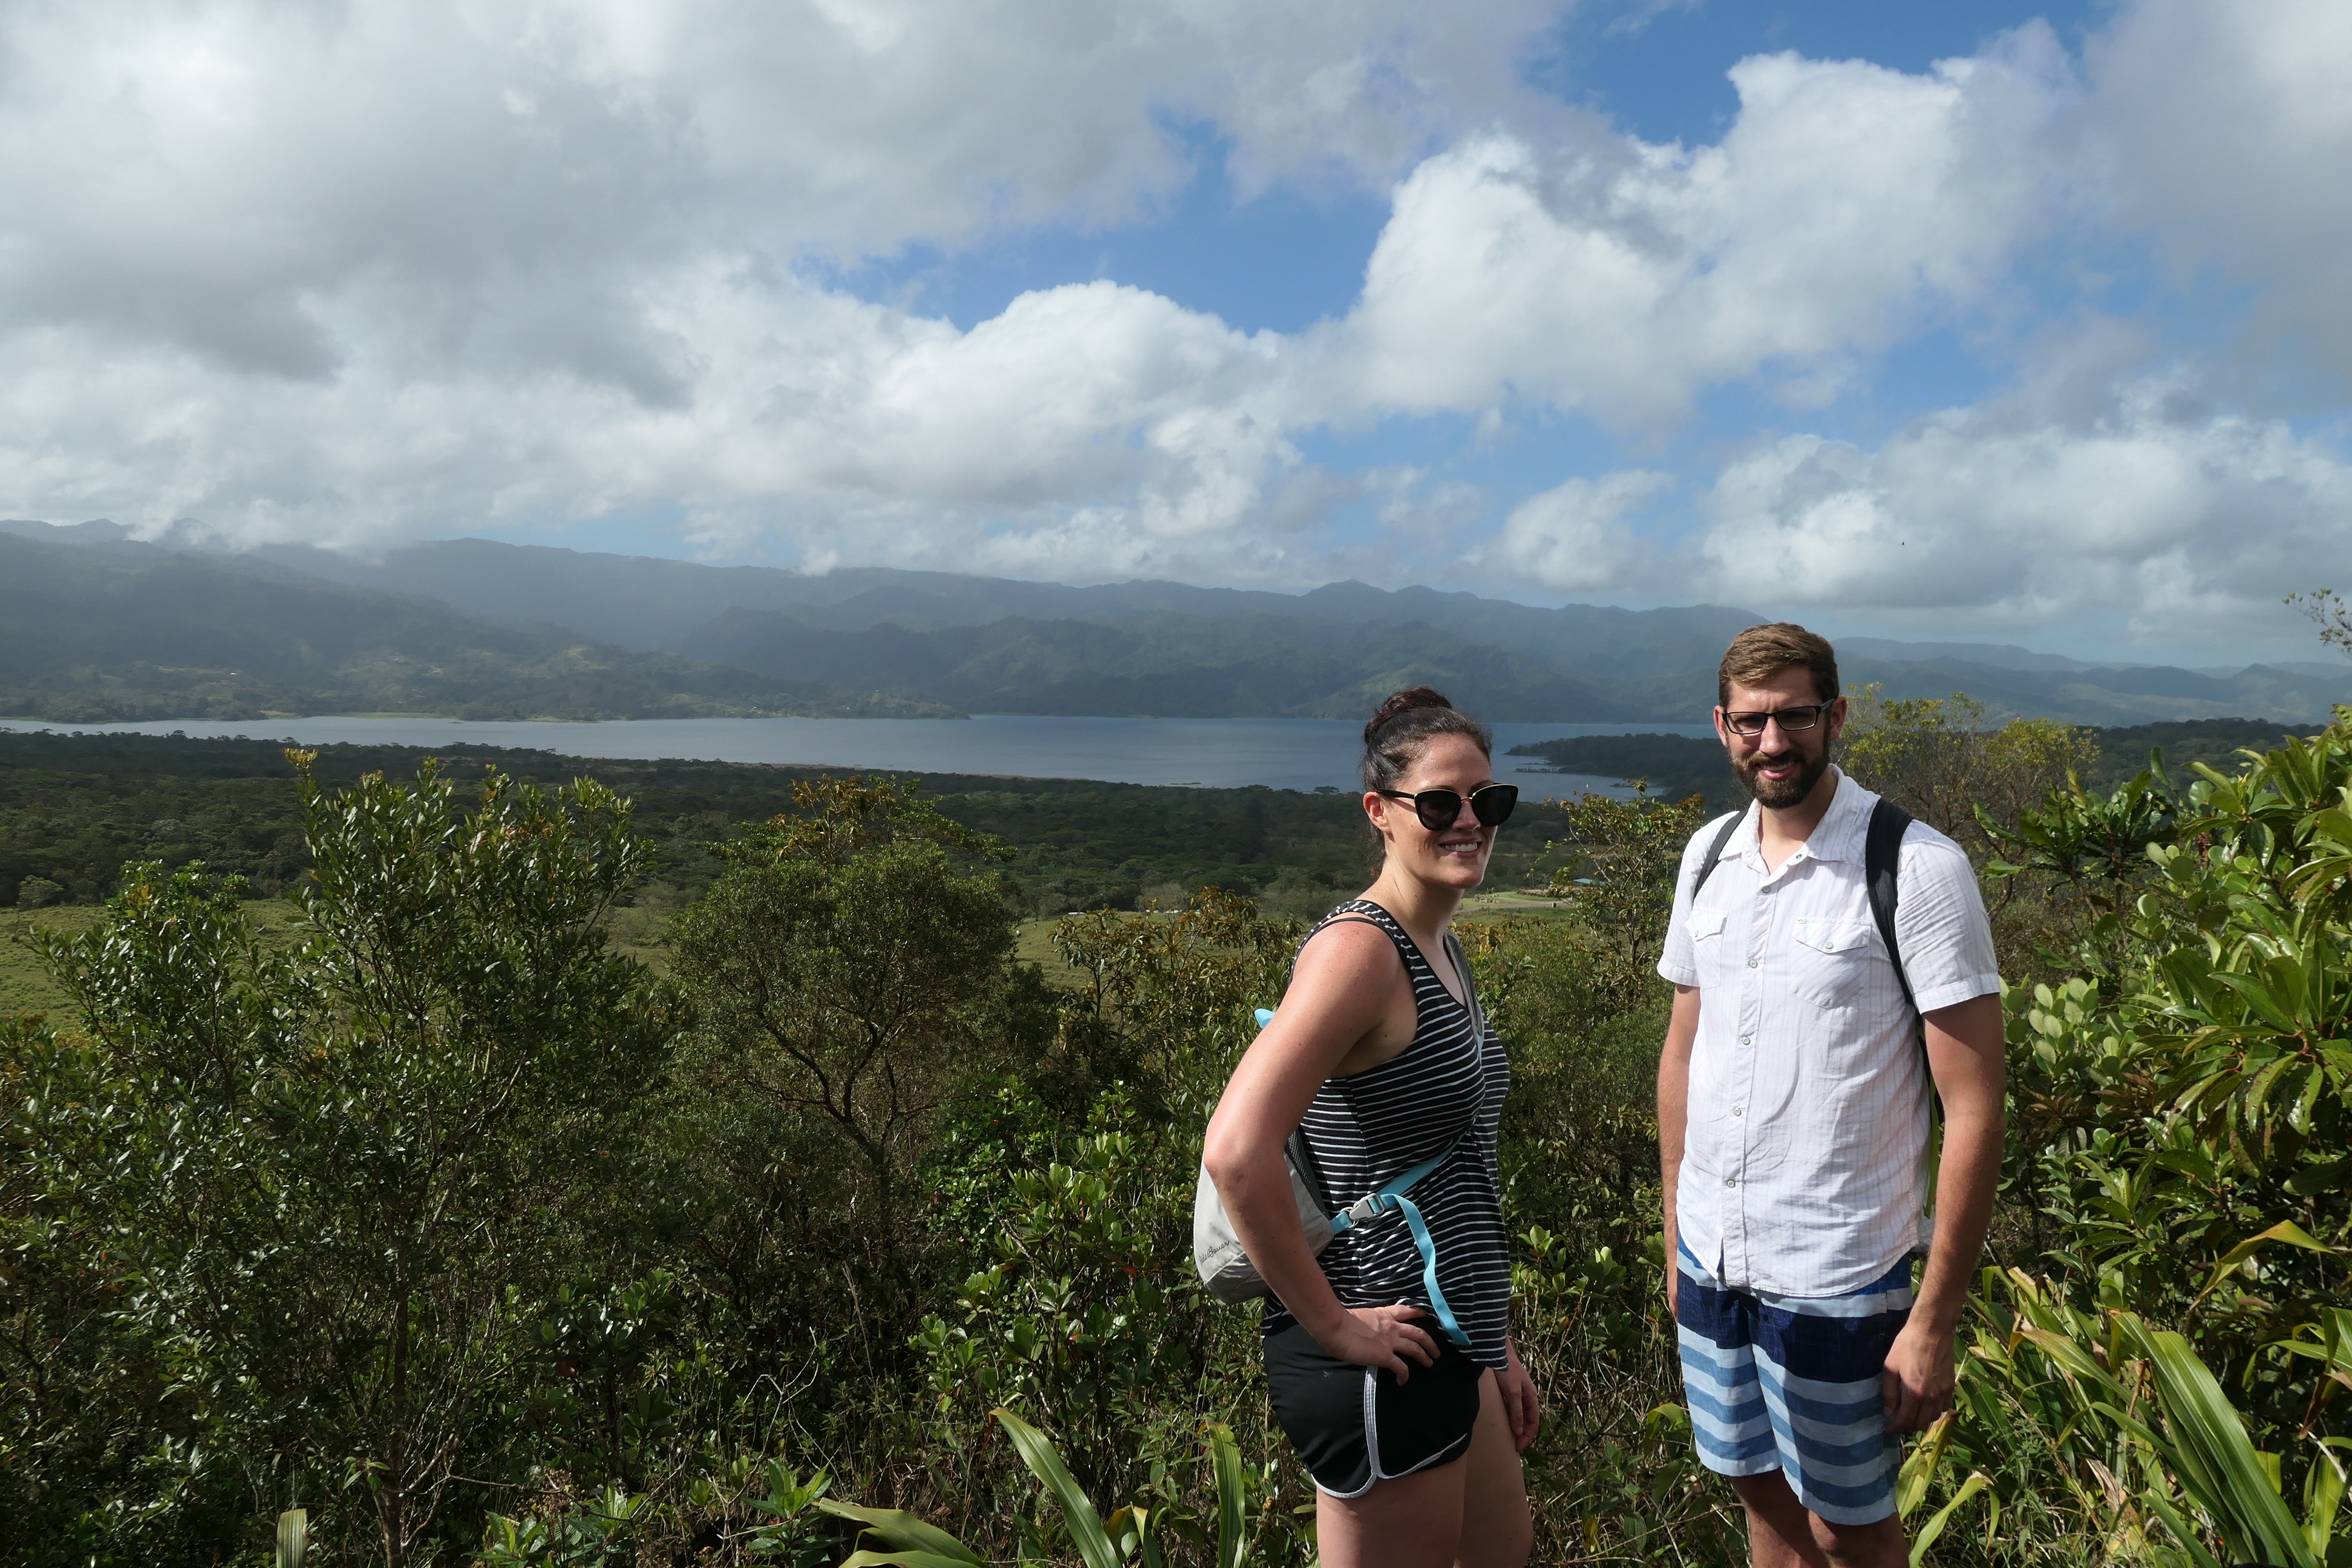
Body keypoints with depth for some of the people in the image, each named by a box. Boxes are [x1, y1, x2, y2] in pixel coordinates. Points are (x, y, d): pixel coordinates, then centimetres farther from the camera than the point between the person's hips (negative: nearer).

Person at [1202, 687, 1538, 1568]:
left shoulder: (1440, 951, 9)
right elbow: (1236, 1154, -31)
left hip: (1447, 1353, 9)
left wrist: (1495, 1346, 18)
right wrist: (1331, 1324, -22)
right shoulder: (1359, 948, -20)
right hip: (1378, 1365, -9)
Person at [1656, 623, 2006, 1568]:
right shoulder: (1709, 855, 3)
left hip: (1836, 1279, -5)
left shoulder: (1917, 869, -15)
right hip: (1711, 1259, 5)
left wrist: (1934, 1321, -14)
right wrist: (1675, 1237, 13)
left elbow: (1974, 1108, -14)